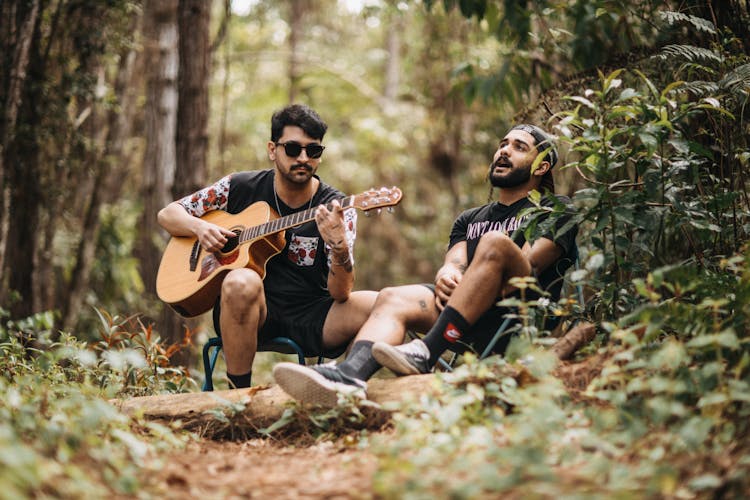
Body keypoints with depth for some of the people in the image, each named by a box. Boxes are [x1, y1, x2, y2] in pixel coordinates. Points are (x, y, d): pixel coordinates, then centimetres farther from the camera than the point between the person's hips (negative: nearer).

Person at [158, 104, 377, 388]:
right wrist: (199, 228, -11)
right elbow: (168, 214, 12)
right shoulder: (240, 188, 3)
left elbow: (340, 294, -12)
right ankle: (239, 393, -21)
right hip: (254, 313, 0)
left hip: (311, 321, 0)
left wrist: (339, 246, -33)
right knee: (241, 282, -35)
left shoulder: (337, 209, -2)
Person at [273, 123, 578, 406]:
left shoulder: (557, 210, 18)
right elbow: (454, 262, 11)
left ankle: (425, 354, -41)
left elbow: (528, 265, 0)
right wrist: (446, 276, -12)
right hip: (477, 331, 4)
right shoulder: (470, 219, 32)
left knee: (495, 242, -30)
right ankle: (350, 374, -53)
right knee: (392, 298, -22)